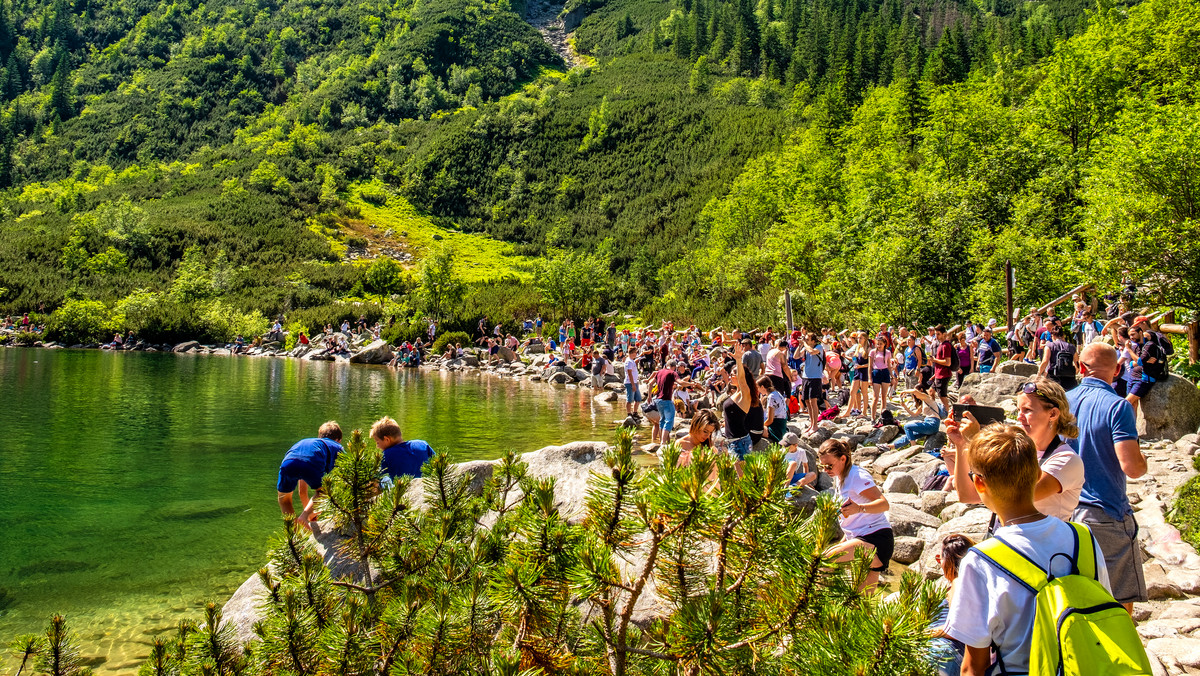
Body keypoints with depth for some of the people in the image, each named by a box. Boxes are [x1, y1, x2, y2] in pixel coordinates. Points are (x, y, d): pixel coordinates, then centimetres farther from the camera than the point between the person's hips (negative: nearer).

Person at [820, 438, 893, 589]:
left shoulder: (857, 476, -13)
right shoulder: (840, 478, 15)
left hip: (877, 540, -10)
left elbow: (884, 504, -25)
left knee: (826, 560, -29)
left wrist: (859, 508, -41)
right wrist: (843, 542, 25)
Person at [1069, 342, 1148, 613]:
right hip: (1106, 514, -5)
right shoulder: (1117, 406, -13)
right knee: (1121, 601, 4)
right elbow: (1132, 468, -19)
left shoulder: (1062, 402, 4)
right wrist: (1143, 459, 3)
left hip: (1065, 509, 6)